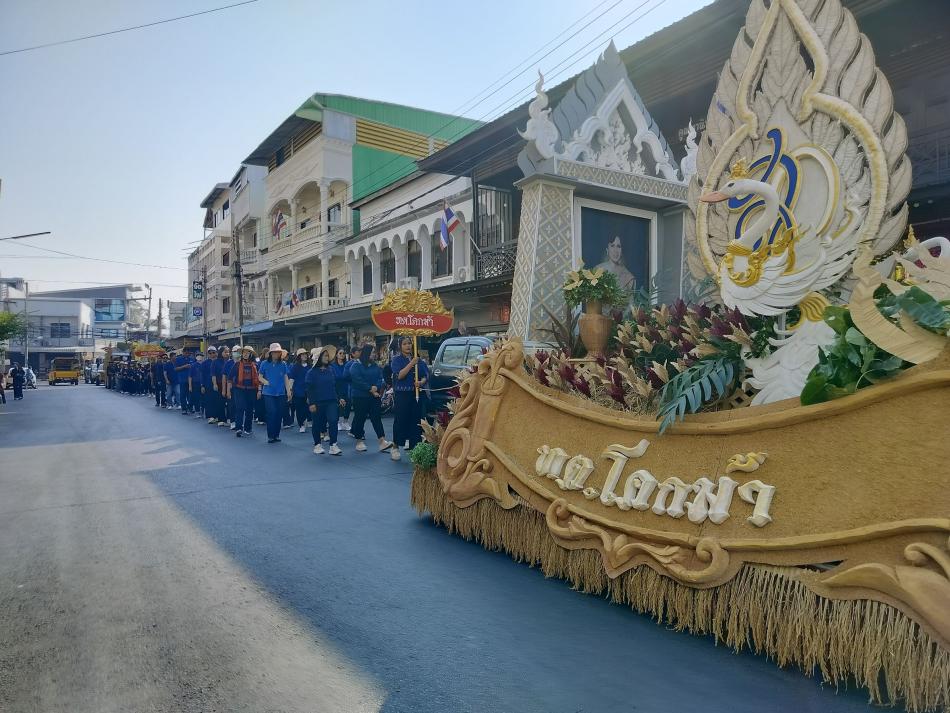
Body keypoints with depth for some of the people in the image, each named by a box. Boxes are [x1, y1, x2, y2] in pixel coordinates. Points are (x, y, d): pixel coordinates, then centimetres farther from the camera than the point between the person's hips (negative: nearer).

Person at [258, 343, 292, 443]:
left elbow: (286, 379, 8)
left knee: (279, 414, 4)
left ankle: (276, 435, 14)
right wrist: (267, 382, -10)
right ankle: (270, 436, -1)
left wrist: (289, 391, 4)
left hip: (281, 393, 2)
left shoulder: (283, 364, 6)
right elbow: (260, 377, 7)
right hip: (268, 393, -2)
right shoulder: (265, 364, 1)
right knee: (272, 413, -9)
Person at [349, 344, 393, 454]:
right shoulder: (356, 366, -5)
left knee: (376, 418, -2)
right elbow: (358, 381, -16)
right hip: (360, 397, -4)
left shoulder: (376, 366, 11)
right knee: (360, 418, 4)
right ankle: (359, 441, 15)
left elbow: (381, 379, 2)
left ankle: (382, 441, -7)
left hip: (374, 396, 4)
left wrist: (376, 388, -18)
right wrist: (370, 389, -17)